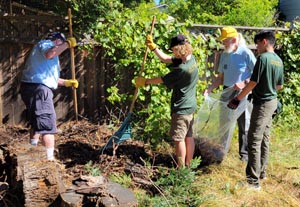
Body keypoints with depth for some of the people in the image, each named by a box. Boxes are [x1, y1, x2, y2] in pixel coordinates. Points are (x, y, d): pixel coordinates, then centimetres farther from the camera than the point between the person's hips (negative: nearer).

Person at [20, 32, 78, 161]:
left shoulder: (47, 48, 29)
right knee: (48, 124, -9)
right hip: (37, 89, -11)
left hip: (33, 88, 11)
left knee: (37, 122, 24)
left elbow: (49, 76, 29)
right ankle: (50, 159, -9)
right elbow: (49, 54, -29)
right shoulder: (45, 44, -1)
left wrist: (67, 82, 21)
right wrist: (67, 44, -19)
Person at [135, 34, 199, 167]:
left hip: (181, 108, -10)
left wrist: (145, 82, -3)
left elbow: (162, 80, -15)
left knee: (179, 138, 0)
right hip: (190, 106, 10)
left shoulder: (182, 69, -26)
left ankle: (181, 168, 8)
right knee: (188, 136, 15)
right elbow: (165, 59, 9)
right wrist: (153, 47, 2)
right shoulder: (191, 59, 2)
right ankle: (188, 166, 25)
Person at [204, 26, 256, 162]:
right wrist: (210, 88, -1)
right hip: (227, 93, 6)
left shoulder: (246, 53, -11)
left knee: (244, 125, 6)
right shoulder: (224, 55, 7)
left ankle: (244, 153, 18)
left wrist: (243, 83, -24)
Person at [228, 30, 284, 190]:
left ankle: (253, 180, -4)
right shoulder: (279, 60, 8)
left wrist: (237, 99, -10)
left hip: (262, 104, -9)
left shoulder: (263, 58, -19)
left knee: (254, 141, -6)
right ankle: (261, 171, 28)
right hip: (272, 102, 9)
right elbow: (280, 85, 15)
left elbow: (253, 83, -19)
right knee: (264, 139, 17)